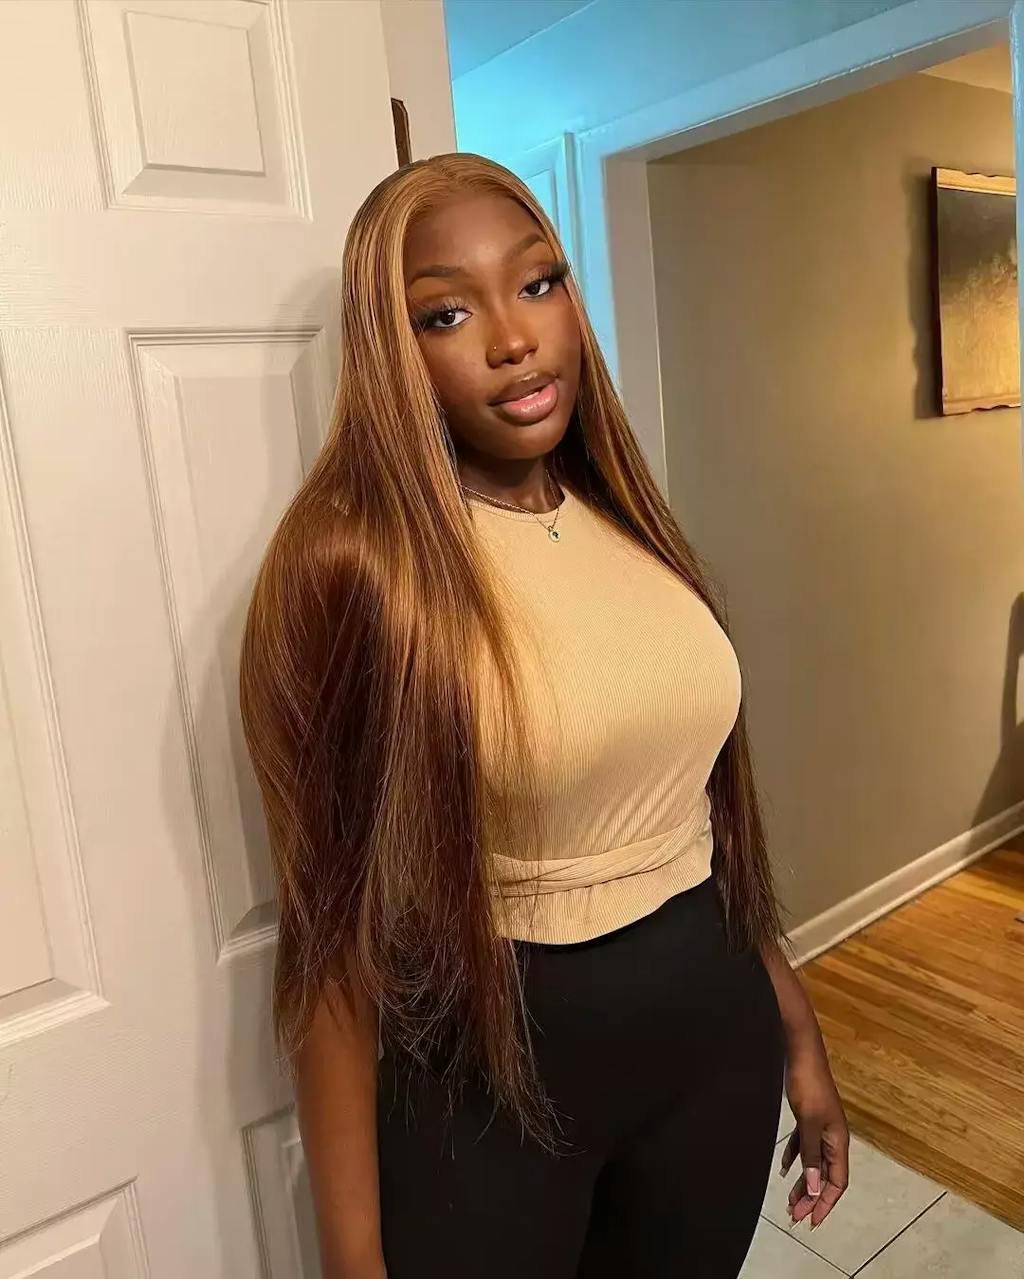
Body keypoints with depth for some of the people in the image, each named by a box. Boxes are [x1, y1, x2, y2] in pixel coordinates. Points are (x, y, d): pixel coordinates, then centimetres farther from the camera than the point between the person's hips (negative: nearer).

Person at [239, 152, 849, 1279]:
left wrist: (798, 1036, 12)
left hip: (714, 1024, 6)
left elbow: (708, 800, 6)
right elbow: (335, 930, -15)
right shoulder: (349, 560, -18)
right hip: (487, 1060, -5)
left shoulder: (627, 520, 0)